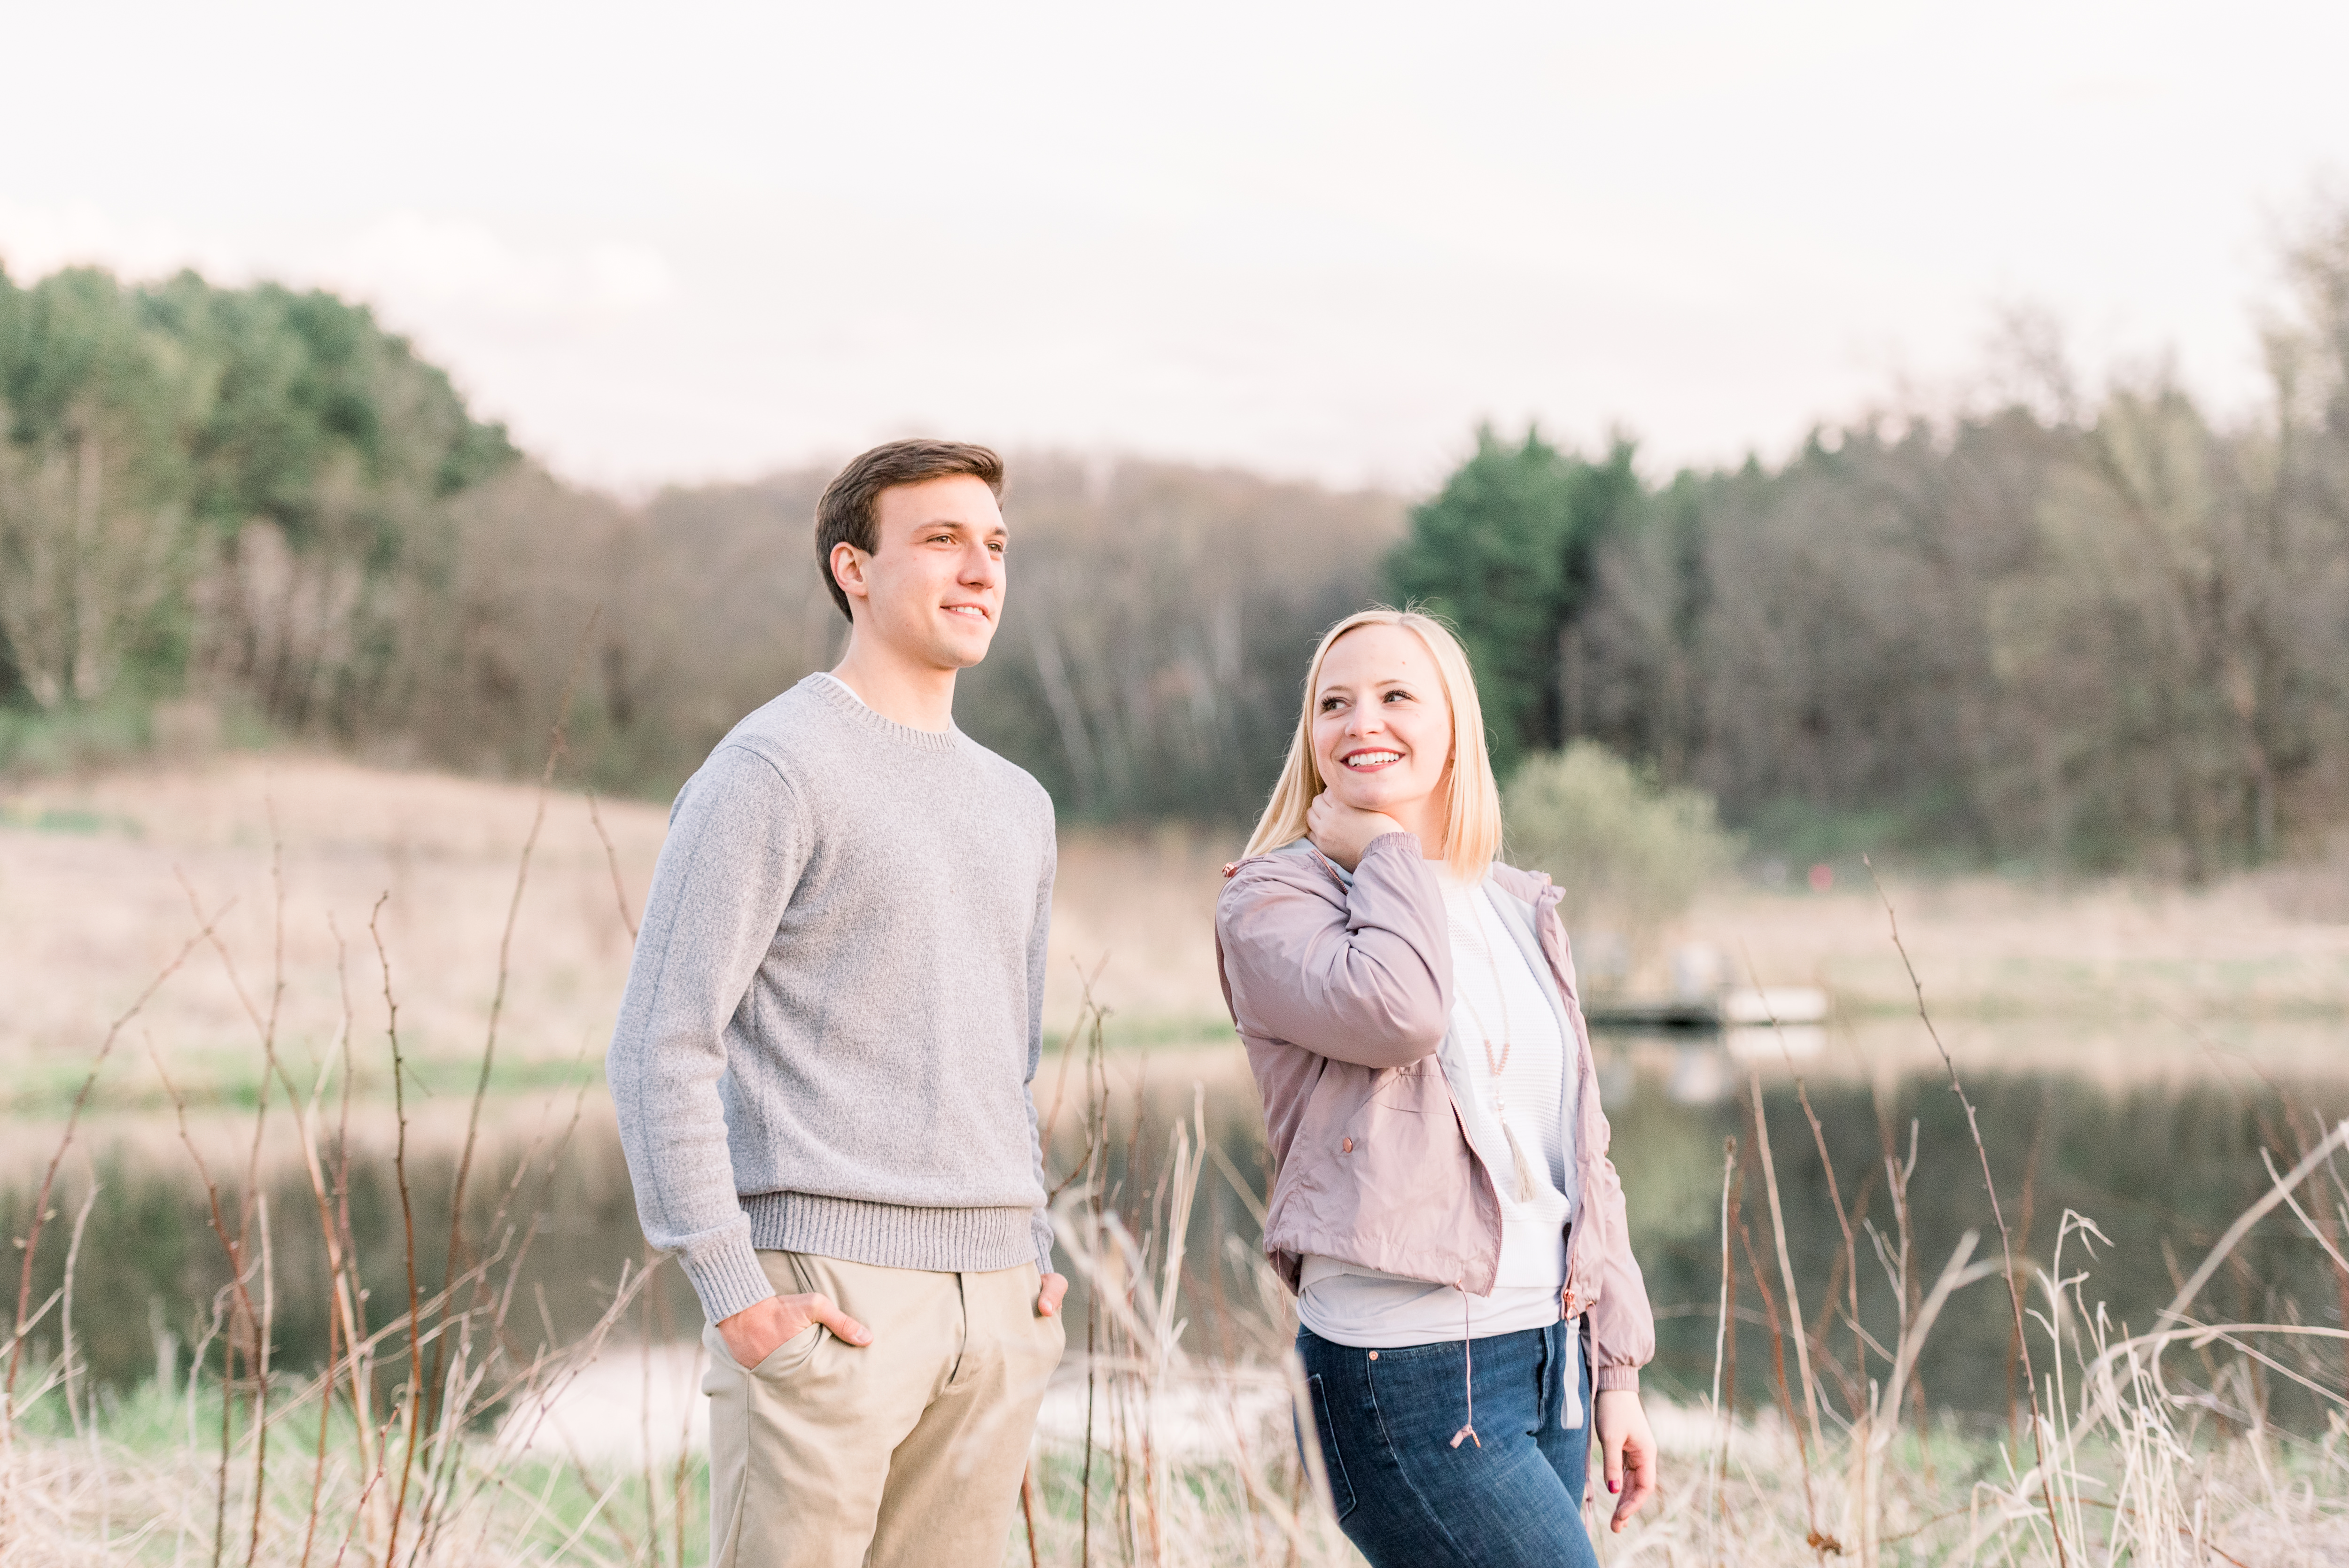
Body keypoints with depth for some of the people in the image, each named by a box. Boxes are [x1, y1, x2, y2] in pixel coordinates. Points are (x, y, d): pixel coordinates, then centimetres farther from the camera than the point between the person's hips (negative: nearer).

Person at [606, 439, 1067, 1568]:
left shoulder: (1018, 806, 19)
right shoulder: (772, 770, -5)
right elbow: (660, 1047, -10)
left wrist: (1032, 1257, 15)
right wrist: (732, 1293, -15)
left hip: (993, 1304, 7)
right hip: (828, 1294, -7)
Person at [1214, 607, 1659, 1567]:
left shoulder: (1519, 912, 15)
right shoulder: (1269, 902, -3)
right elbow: (1397, 1011, -24)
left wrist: (1614, 1368, 14)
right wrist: (1381, 851, -8)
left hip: (1547, 1356, 7)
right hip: (1408, 1370, -7)